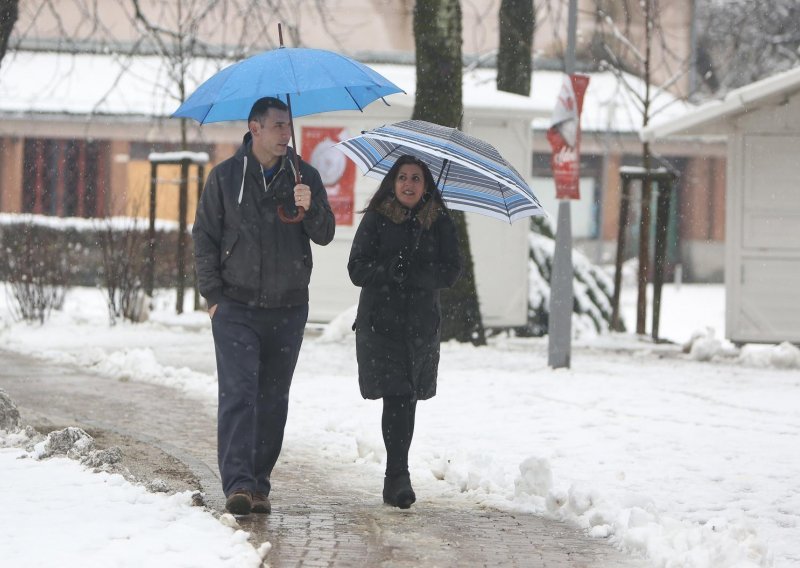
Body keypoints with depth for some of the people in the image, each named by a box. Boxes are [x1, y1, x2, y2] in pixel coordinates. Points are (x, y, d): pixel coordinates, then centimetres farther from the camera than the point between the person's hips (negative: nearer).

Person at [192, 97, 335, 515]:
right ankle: (237, 484, -18)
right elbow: (204, 237, 5)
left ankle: (259, 484, 13)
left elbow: (325, 236, 2)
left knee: (273, 400, 6)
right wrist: (213, 295, -2)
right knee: (238, 393, -13)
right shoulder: (225, 177, 3)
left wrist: (310, 207, -18)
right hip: (236, 308, -2)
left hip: (287, 309, 2)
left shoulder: (305, 177, 7)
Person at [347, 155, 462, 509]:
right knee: (397, 397, -13)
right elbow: (357, 270, -3)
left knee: (407, 400, 7)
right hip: (380, 323, -2)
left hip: (422, 324, 2)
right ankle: (398, 477, -13)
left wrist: (413, 273, -18)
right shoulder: (376, 219, 2)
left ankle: (396, 478, 20)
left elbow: (451, 271, -2)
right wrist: (389, 270, -21)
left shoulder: (439, 222, 6)